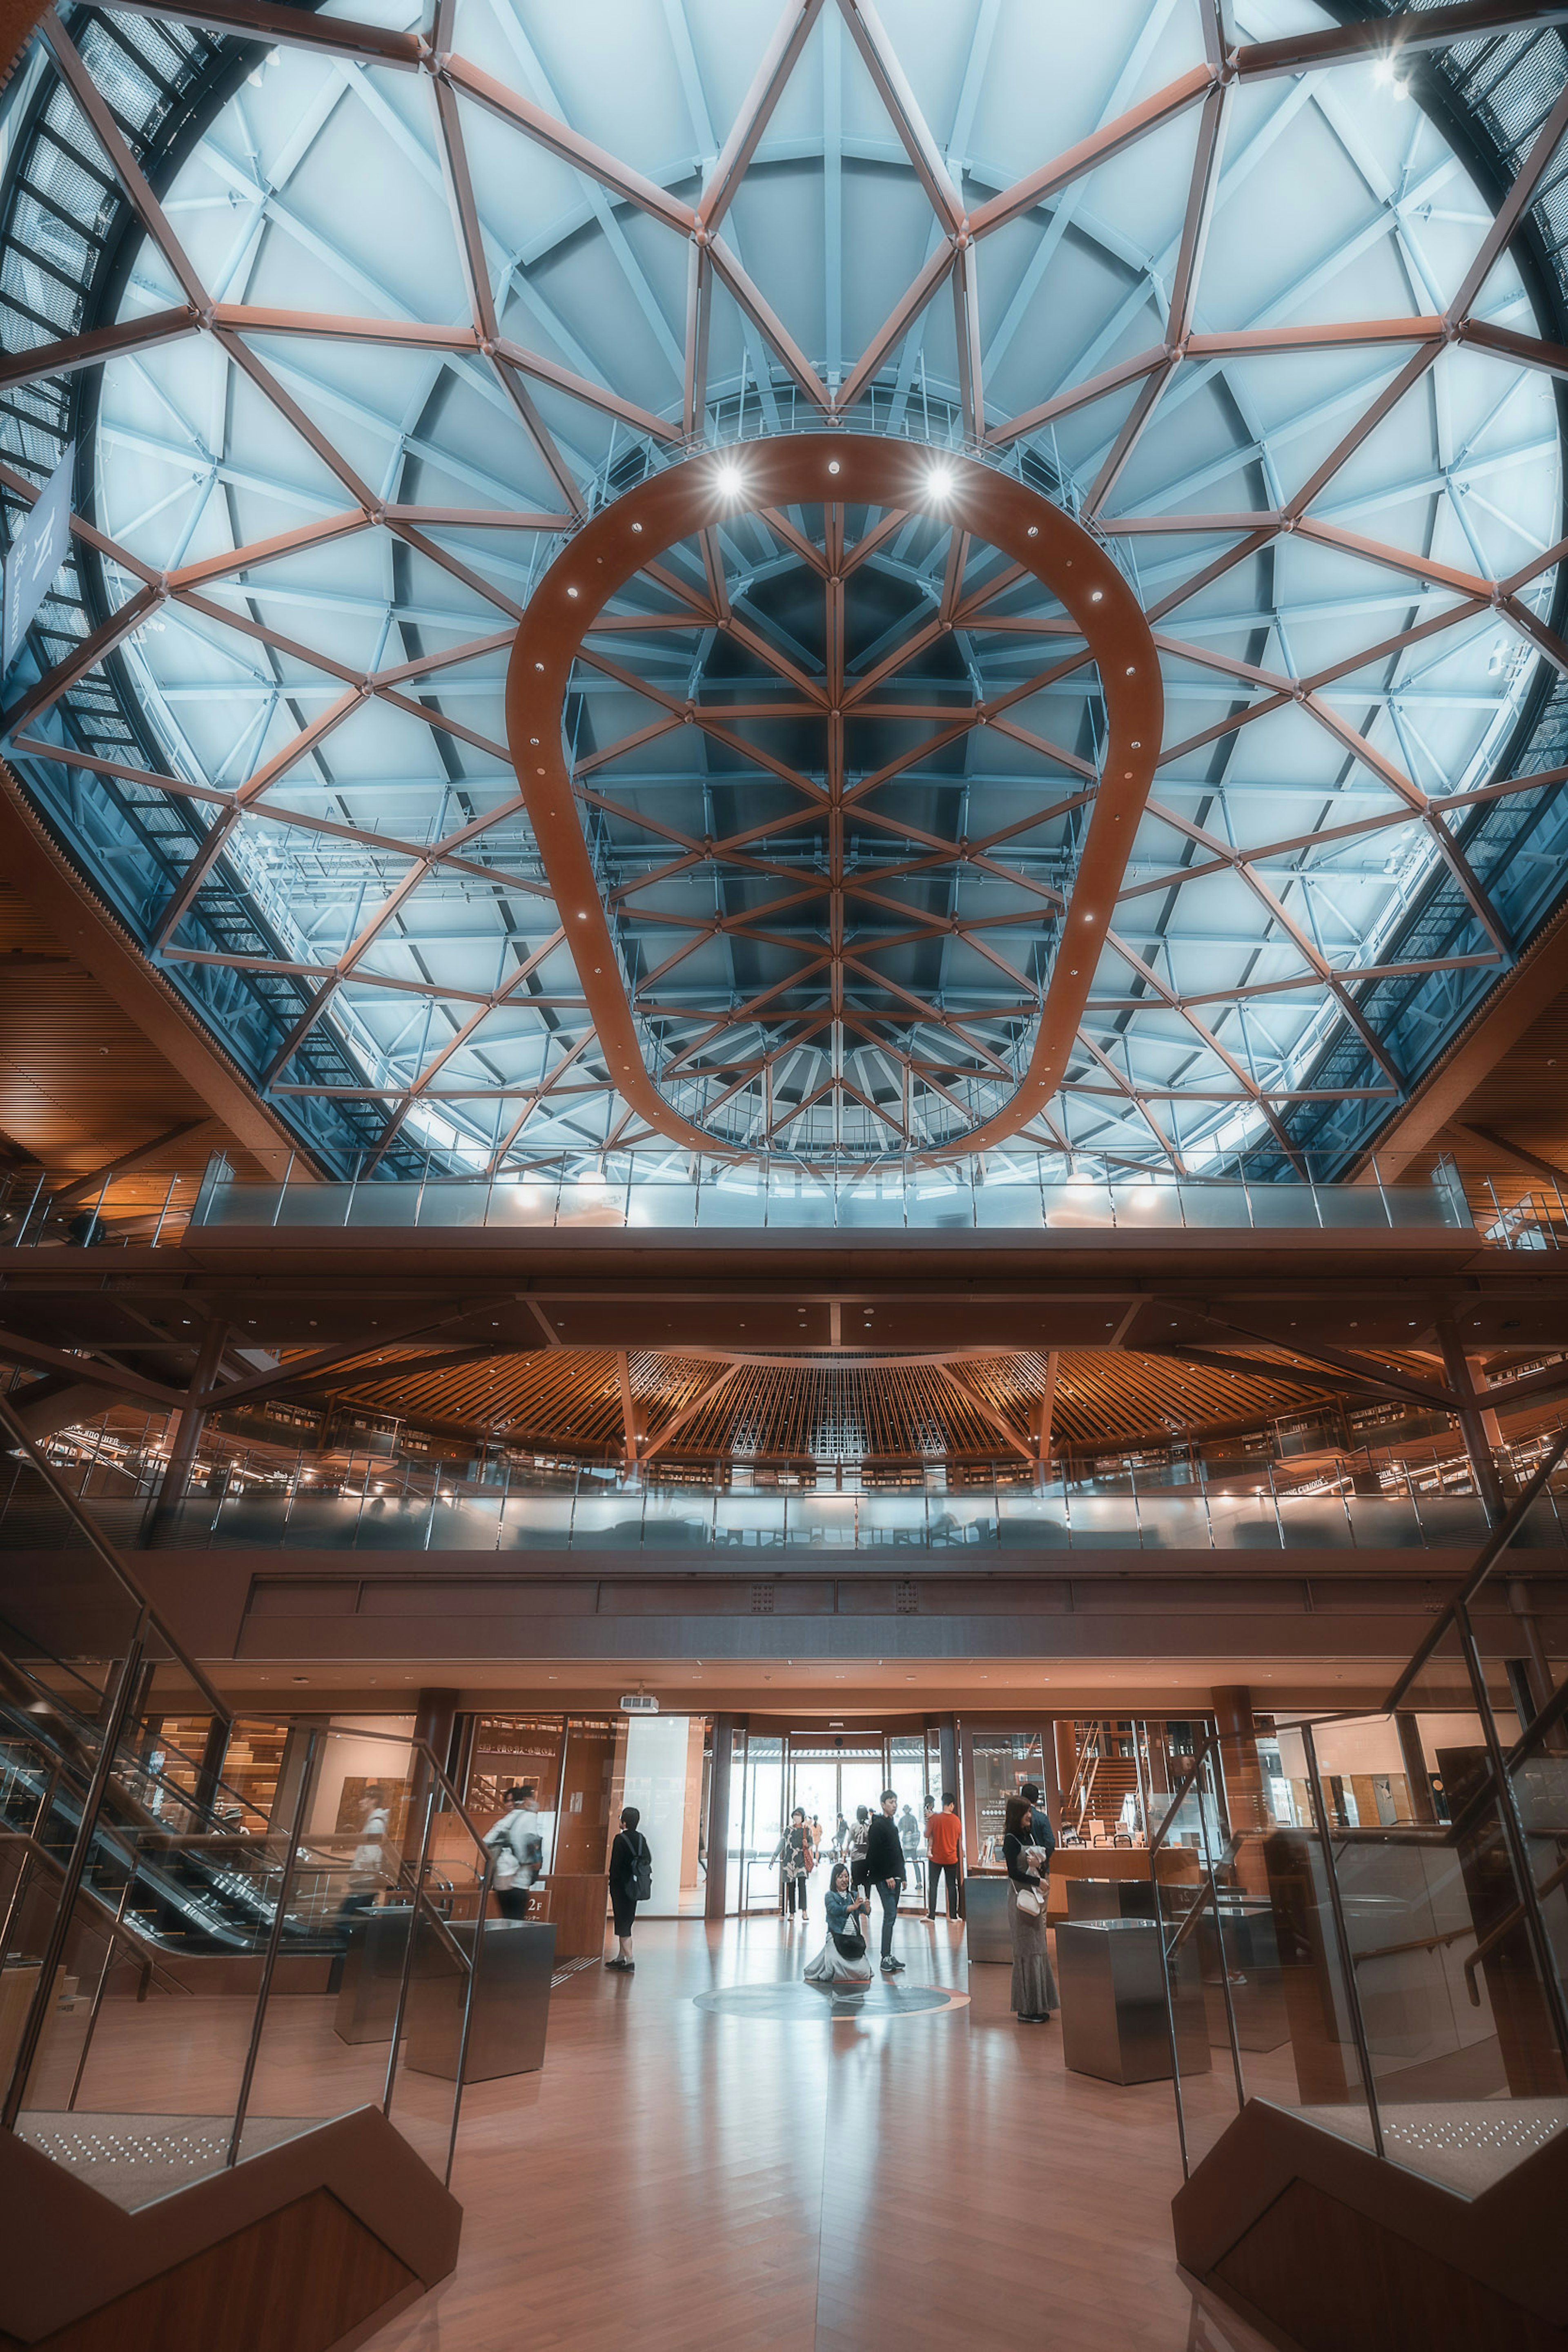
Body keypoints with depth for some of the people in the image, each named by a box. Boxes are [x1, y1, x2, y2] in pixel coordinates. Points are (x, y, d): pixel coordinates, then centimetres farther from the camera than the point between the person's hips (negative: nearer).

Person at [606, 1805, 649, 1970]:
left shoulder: (620, 1839, -14)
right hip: (636, 1887, 7)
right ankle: (622, 1957, 25)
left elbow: (615, 1863, -14)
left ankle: (629, 1959, -5)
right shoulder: (641, 1839, 6)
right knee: (626, 1921, 17)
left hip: (622, 1886, -7)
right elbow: (648, 1860, 8)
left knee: (623, 1922, -2)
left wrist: (612, 1883, -3)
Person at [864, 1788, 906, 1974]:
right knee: (890, 1915, -12)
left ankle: (889, 1957, 15)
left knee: (891, 1916, 10)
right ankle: (886, 1959, -11)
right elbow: (876, 1853, -17)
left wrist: (902, 1876, 20)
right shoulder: (878, 1825, -10)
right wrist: (887, 1876, -19)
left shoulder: (893, 1825, 18)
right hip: (884, 1878, -9)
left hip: (894, 1877, 9)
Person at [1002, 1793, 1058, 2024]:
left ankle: (1038, 2005, 17)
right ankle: (1026, 2008, 3)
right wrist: (1037, 1880, -13)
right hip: (1021, 1898, -8)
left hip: (1035, 1897, 8)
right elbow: (1013, 1872, -16)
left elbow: (1045, 1866, 15)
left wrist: (1039, 1864, -6)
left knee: (1038, 1950, 9)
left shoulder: (1029, 1836, 11)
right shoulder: (1011, 1839, -12)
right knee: (1027, 1952, -4)